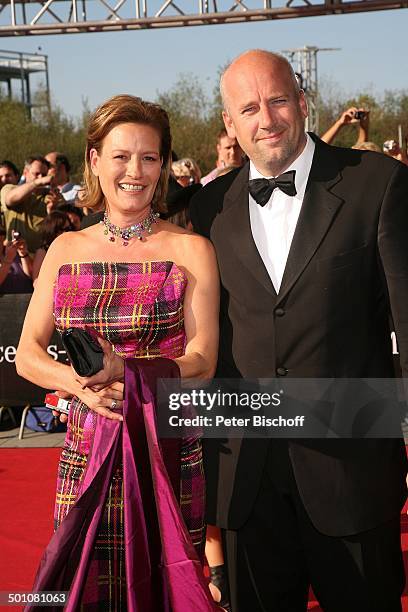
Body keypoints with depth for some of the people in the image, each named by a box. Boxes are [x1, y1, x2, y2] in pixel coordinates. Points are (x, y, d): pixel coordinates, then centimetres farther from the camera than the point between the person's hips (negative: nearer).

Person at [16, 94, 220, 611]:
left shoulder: (191, 250, -1)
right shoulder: (66, 249, 8)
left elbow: (202, 361, -6)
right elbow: (27, 354, 6)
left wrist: (126, 372, -23)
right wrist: (78, 383, -15)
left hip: (168, 452, -2)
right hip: (85, 451, 2)